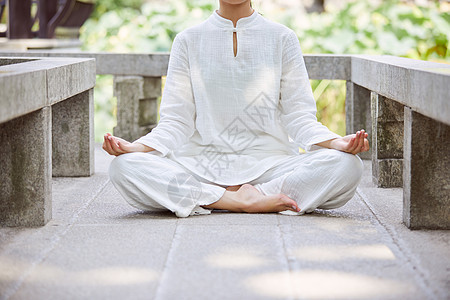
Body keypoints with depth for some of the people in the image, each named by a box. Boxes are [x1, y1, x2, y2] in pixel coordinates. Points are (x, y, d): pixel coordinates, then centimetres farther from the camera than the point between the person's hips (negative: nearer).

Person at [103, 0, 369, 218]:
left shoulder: (283, 38, 11)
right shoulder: (188, 40, 12)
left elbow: (299, 115, 5)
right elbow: (176, 120, 6)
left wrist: (336, 142, -16)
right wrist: (136, 147, -14)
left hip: (269, 164, 0)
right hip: (202, 164, 0)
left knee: (346, 166, -28)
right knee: (124, 167, -27)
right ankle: (244, 200, -24)